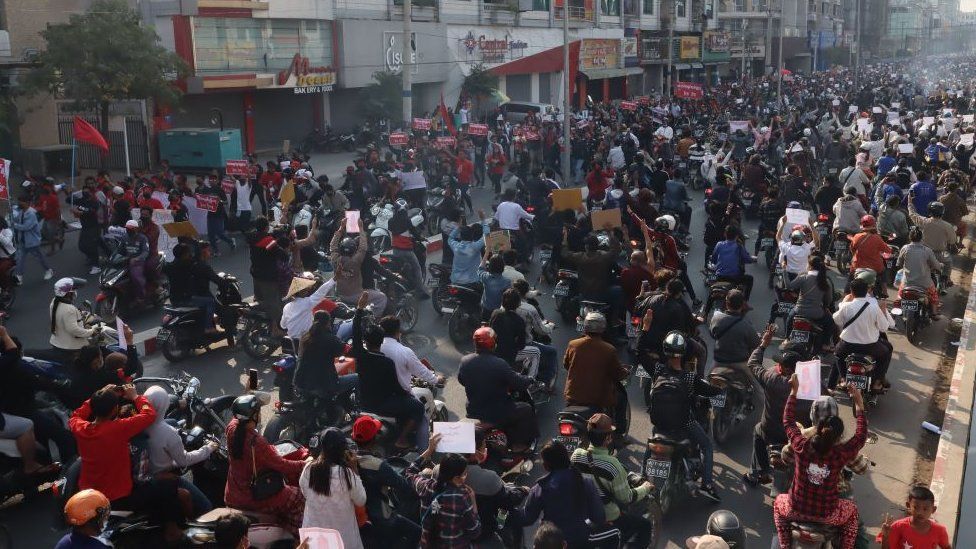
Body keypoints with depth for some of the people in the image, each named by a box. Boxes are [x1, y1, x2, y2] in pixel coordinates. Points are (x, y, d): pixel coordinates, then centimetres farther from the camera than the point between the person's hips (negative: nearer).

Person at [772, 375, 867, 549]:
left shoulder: (801, 446, -18)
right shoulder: (841, 454, -20)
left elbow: (788, 422, -1)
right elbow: (861, 436, -3)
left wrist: (794, 391, 5)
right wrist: (859, 404, -1)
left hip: (796, 510, 1)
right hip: (826, 515, 0)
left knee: (779, 501, 34)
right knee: (852, 510, 31)